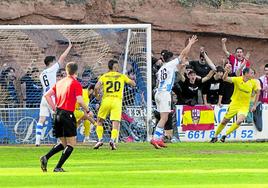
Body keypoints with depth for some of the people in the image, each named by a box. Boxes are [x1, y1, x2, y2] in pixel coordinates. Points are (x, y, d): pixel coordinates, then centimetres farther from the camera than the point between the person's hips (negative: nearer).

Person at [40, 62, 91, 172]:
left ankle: (45, 158, -4)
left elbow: (47, 95, 14)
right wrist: (87, 111, 1)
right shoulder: (76, 84, -4)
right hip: (67, 114, -7)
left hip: (57, 114, 7)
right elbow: (79, 101, -14)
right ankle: (58, 168, -9)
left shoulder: (59, 83, 15)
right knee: (71, 143, 1)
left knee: (63, 143, 17)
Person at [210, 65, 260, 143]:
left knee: (239, 121, -24)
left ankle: (225, 135, -7)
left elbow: (257, 92, 9)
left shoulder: (253, 82, -7)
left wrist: (254, 105, 6)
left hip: (244, 107, 0)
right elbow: (225, 78, -24)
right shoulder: (238, 80, -14)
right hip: (234, 104, 0)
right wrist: (227, 71, -45)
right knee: (224, 121, 6)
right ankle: (215, 136, 28)